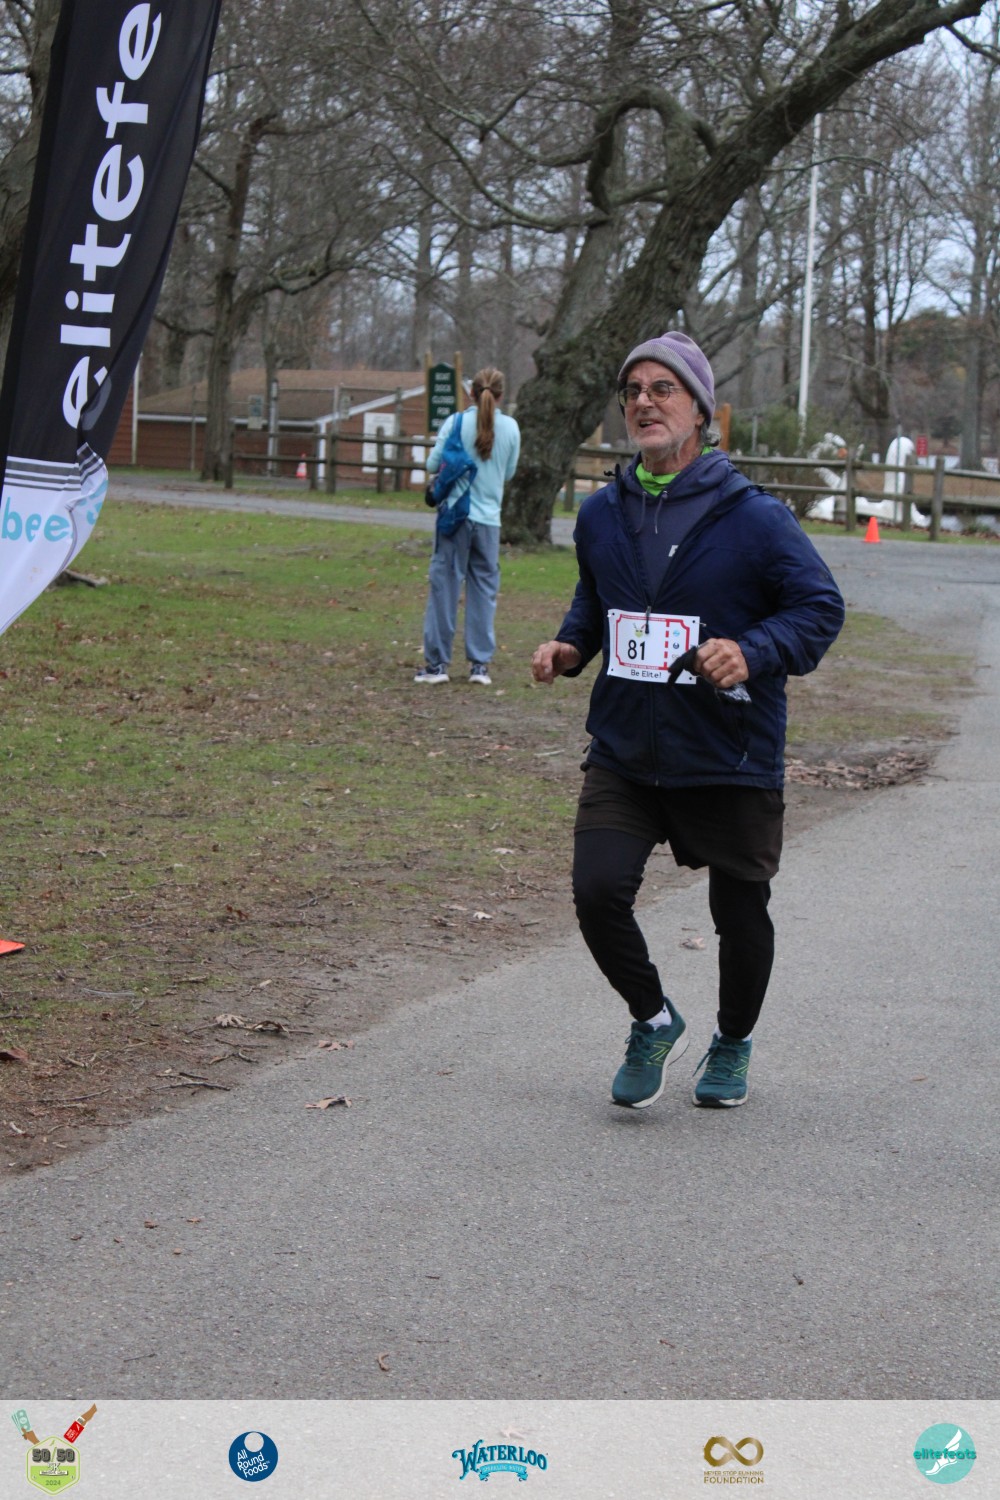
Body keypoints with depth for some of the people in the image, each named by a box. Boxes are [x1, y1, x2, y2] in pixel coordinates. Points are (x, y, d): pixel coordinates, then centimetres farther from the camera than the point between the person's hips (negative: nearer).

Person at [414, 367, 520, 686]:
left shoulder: (457, 422, -6)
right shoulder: (510, 428, 0)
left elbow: (433, 465, -4)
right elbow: (509, 473, 10)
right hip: (489, 519, 2)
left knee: (445, 585, 3)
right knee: (484, 589, 9)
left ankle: (437, 662, 5)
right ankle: (480, 664, 9)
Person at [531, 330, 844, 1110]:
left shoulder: (752, 517, -10)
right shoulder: (602, 514, 5)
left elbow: (821, 606, -7)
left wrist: (754, 653, -23)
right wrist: (570, 647, 4)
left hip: (731, 760, -3)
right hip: (625, 753, 3)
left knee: (740, 914, 11)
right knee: (598, 890, -14)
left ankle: (733, 1043, 40)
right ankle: (653, 1021, 14)